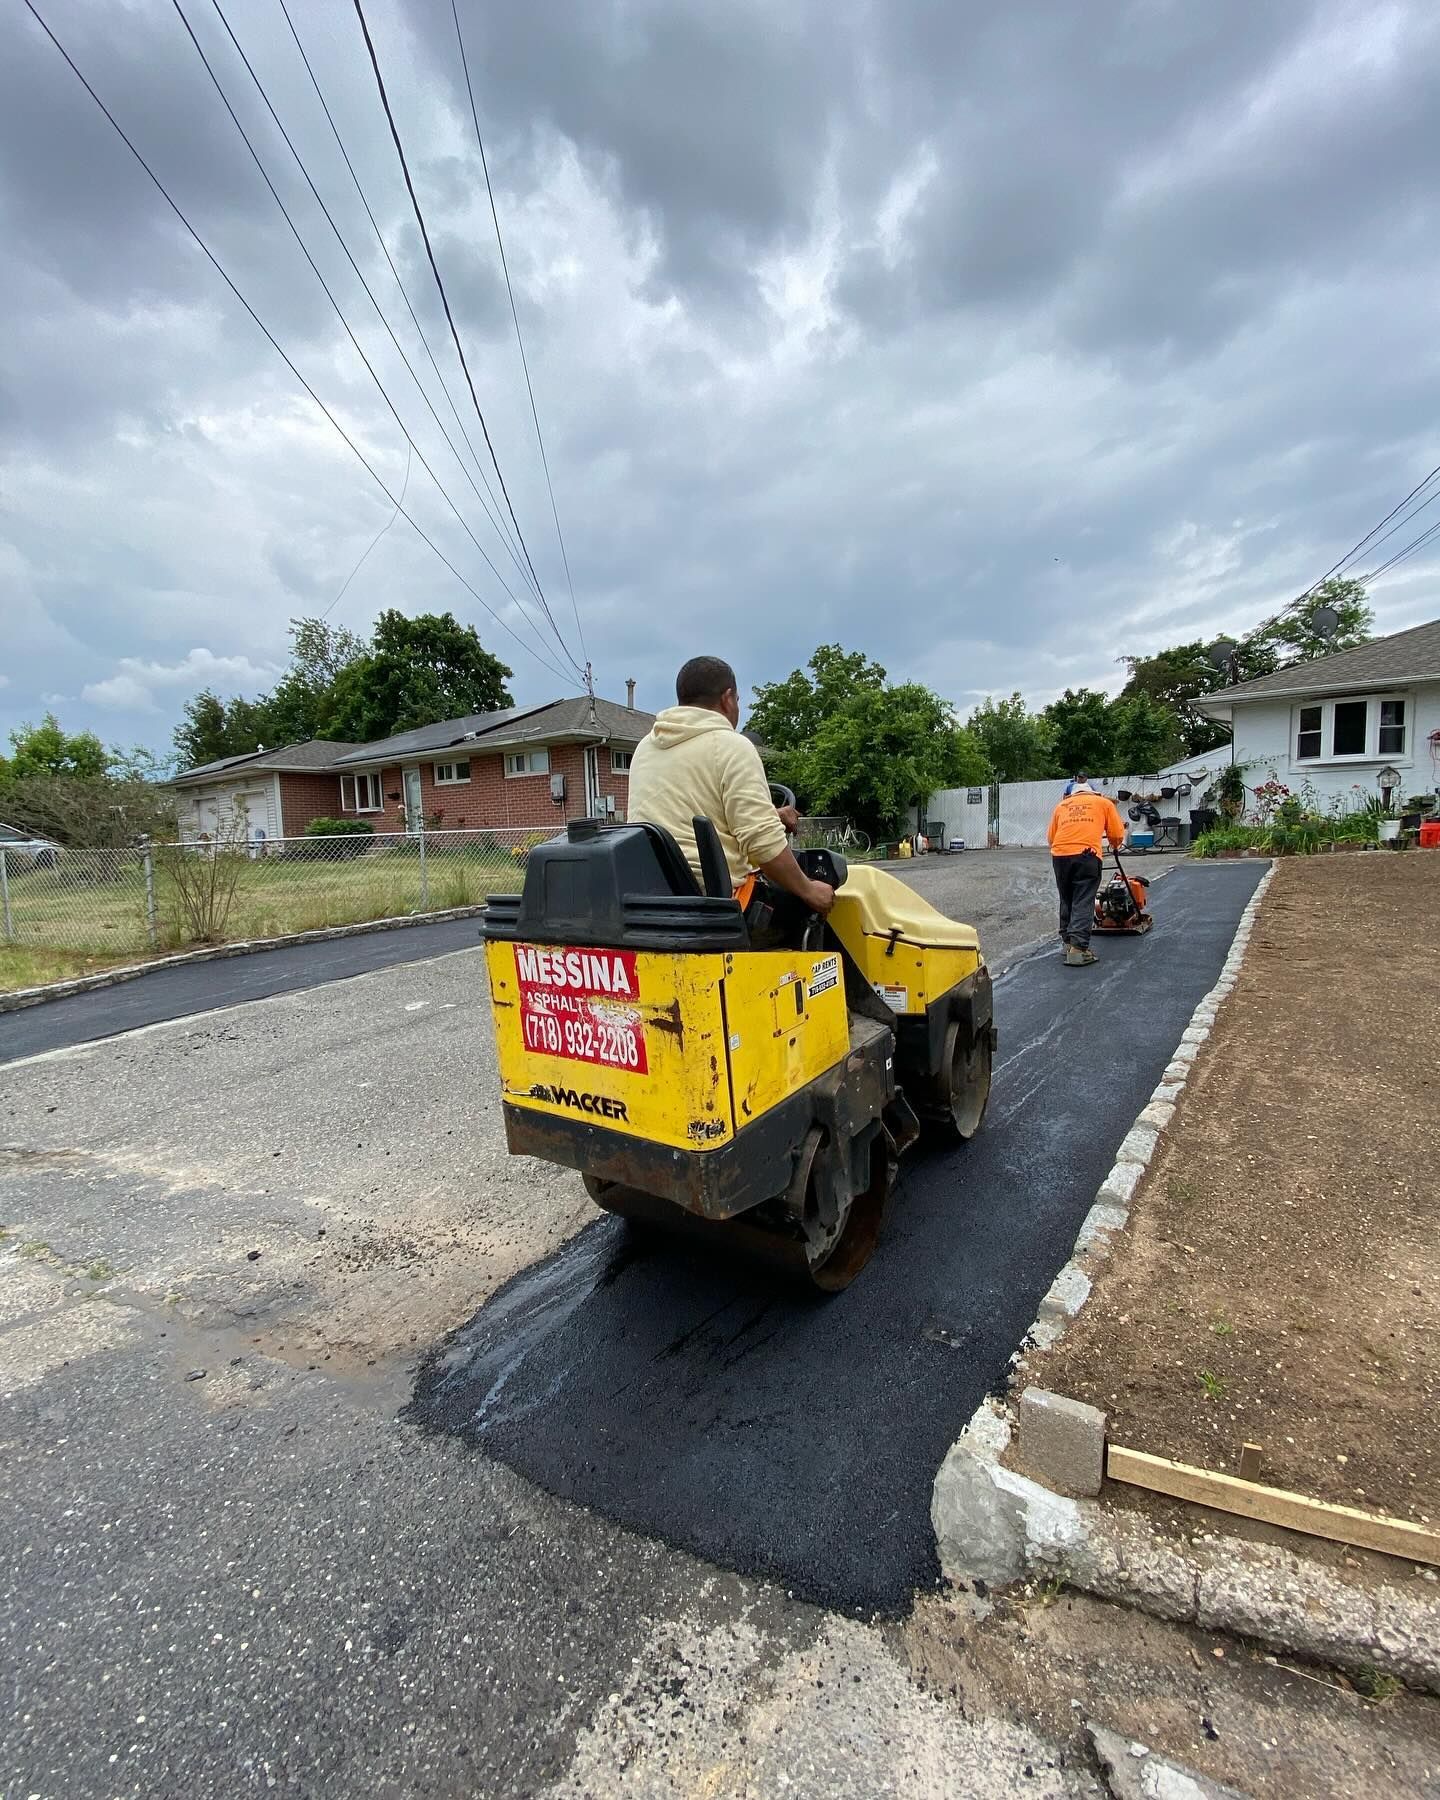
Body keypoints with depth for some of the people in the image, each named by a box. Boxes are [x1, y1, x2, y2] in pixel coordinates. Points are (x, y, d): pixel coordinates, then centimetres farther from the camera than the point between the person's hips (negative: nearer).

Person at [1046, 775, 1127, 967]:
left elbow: (1051, 837, 18)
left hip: (1059, 855, 3)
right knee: (1083, 903, -3)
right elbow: (1117, 835, 16)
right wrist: (1115, 846, 37)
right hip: (1086, 855, -3)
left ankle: (1067, 942, 24)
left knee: (1066, 901, 18)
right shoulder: (1103, 802, 19)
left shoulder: (1061, 805, 24)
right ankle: (1077, 949, -12)